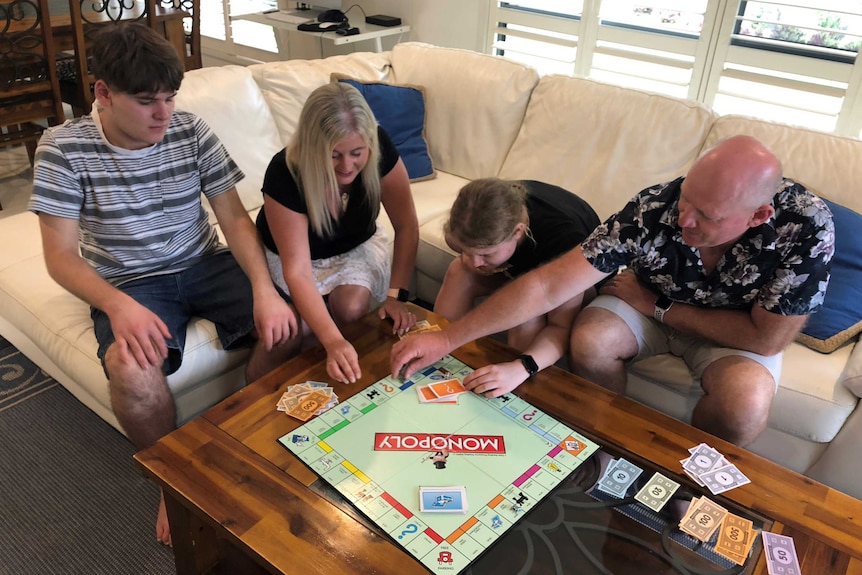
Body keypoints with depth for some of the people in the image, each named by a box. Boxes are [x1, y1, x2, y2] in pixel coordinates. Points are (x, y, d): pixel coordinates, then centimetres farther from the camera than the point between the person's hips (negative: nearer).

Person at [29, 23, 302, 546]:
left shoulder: (192, 132, -5)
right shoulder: (64, 149, -12)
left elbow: (234, 216, -6)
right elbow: (60, 256, -12)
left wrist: (264, 288, -24)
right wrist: (119, 305, -32)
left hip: (204, 264, 3)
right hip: (127, 284, -2)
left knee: (285, 326, -20)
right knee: (132, 370, -33)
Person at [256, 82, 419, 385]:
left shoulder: (380, 149, -28)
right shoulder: (284, 173, -35)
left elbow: (407, 226, -17)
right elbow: (297, 272, -38)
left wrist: (396, 295, -25)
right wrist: (334, 342, -49)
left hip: (356, 246, 2)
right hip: (290, 254, -1)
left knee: (351, 306, -28)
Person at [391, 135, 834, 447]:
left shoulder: (807, 228, -34)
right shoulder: (653, 210, -32)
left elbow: (766, 339, -26)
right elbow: (547, 286, -32)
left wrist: (657, 306, -24)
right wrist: (449, 338, -35)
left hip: (738, 326, -1)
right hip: (651, 300, 1)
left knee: (746, 403, -30)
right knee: (589, 340, -26)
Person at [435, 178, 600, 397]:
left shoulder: (564, 237, -42)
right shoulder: (489, 216, -28)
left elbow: (562, 327, -41)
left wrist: (521, 368, -58)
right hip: (517, 266, 4)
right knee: (458, 273, -22)